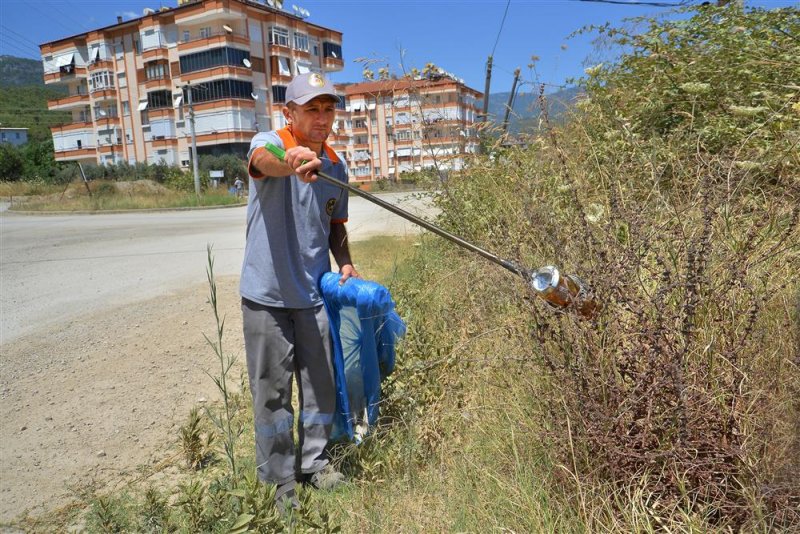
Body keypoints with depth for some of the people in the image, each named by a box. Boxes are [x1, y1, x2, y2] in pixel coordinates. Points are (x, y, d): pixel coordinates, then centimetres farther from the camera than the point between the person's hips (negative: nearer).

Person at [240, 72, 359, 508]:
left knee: (321, 383, 13)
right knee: (272, 389, 6)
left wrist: (345, 262, 1)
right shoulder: (269, 142, -9)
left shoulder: (336, 166, 7)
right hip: (266, 294, -4)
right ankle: (281, 477, 25)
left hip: (314, 293, 5)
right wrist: (290, 160, -58)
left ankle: (315, 462, 34)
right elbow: (264, 160, -36)